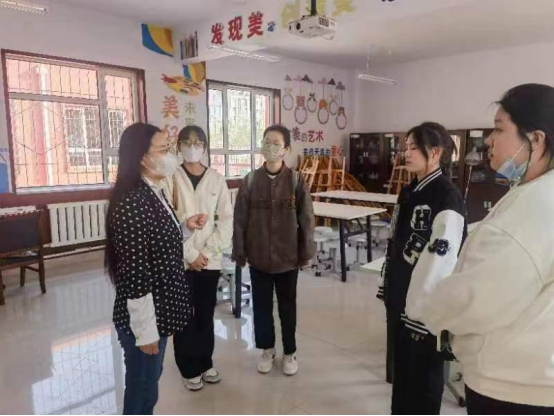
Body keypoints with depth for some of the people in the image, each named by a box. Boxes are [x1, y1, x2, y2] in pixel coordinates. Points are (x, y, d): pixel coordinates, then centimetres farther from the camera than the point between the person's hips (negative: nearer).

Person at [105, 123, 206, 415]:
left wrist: (186, 228, 1)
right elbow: (134, 273, -24)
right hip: (143, 317, -9)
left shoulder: (154, 194, 5)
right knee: (142, 386, 12)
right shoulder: (132, 203, -25)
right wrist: (145, 330, -19)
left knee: (149, 380, 25)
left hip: (160, 311, 9)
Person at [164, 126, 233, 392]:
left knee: (206, 314, 14)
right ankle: (190, 369, 26)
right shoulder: (170, 178, -6)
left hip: (210, 260, 2)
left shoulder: (216, 180, 2)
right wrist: (190, 254, -13)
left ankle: (205, 362, 33)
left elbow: (226, 218, 0)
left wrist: (208, 251, -9)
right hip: (180, 260, -2)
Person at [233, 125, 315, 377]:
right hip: (258, 257, 1)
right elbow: (240, 219, 0)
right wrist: (240, 253, -1)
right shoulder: (251, 180, -4)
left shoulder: (296, 181, -7)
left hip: (287, 257, -1)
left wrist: (305, 253, -2)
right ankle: (267, 349, 36)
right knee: (261, 306, 14)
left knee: (287, 306, 14)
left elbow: (306, 220, -3)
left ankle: (290, 353, 33)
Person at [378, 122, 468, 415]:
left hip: (423, 303, -8)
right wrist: (388, 288, 17)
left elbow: (441, 258, -22)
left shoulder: (447, 197, -18)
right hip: (400, 297, 8)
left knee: (422, 373, 11)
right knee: (401, 366, 22)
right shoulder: (410, 192, 8)